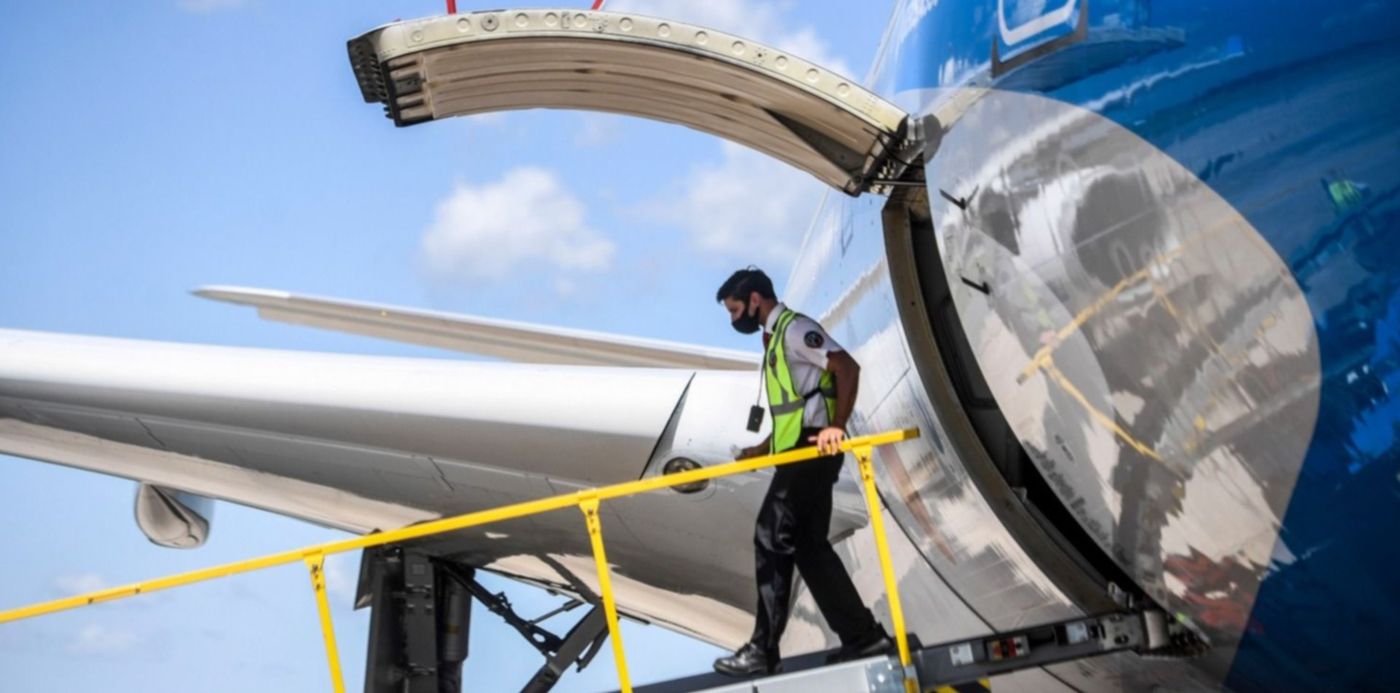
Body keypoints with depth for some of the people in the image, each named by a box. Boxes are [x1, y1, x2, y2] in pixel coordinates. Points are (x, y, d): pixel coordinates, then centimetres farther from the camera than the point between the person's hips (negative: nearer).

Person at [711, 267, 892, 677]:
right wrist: (763, 449, 23)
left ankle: (764, 651, -6)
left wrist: (836, 428, -26)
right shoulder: (775, 337, 22)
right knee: (808, 546, 8)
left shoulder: (794, 328, -8)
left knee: (772, 538, -9)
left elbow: (847, 367, -20)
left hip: (812, 450, -10)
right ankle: (862, 635, 11)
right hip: (800, 452, 10)